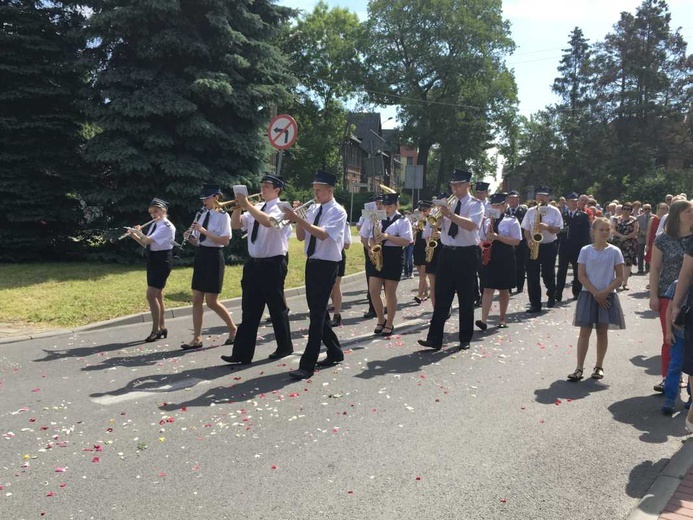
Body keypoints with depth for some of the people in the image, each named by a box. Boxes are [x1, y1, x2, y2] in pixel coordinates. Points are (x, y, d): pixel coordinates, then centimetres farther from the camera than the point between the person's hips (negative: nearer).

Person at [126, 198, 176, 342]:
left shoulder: (167, 226, -15)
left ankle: (155, 330, -6)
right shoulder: (154, 225, 14)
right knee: (157, 295, 12)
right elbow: (146, 244, 17)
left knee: (151, 295, -13)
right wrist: (134, 236, 5)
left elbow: (148, 240, -22)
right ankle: (162, 328, 20)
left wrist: (138, 231, -5)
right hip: (152, 261, 9)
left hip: (162, 261, -9)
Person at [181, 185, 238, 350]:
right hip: (200, 257, 7)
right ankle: (197, 339, 11)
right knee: (196, 300, 5)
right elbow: (198, 242, 16)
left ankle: (233, 330, 16)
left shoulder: (223, 216, -9)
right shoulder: (203, 215, 11)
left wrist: (204, 231, -22)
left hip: (214, 257, -7)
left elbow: (225, 241, -19)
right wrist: (190, 236, -5)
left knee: (211, 302, -5)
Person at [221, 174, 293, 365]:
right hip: (254, 264, 7)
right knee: (249, 310, 6)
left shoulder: (280, 208, -9)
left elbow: (268, 222, -30)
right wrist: (238, 206, -4)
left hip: (273, 265, -7)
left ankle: (285, 347, 22)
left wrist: (247, 205, -26)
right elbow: (236, 225, 12)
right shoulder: (256, 208, 13)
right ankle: (242, 353, 10)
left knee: (277, 308, 5)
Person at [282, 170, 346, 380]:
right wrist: (297, 220, -10)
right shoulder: (313, 210, 10)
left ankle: (307, 365, -7)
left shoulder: (337, 211, -11)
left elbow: (323, 234, -26)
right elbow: (301, 237, 8)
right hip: (312, 263, 8)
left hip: (326, 266, -8)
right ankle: (335, 352, 30)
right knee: (317, 312, 14)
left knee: (317, 314, -9)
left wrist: (300, 219, -30)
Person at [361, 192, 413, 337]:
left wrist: (387, 237, -20)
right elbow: (371, 237, 15)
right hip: (378, 256, 5)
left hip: (394, 257, -5)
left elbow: (406, 241, -13)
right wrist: (373, 244, -8)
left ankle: (389, 324, 16)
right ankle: (381, 320, 18)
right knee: (373, 291, -1)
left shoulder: (403, 221, -3)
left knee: (390, 293, 2)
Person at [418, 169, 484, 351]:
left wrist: (450, 214, -35)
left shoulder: (475, 204, -4)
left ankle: (465, 339, 18)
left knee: (466, 299, 5)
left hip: (466, 255, -4)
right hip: (447, 254, 5)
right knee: (441, 297, 2)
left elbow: (471, 225, -24)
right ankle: (434, 338, 3)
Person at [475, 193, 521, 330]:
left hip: (505, 260, -2)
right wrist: (482, 249, -3)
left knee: (503, 290, 8)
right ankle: (484, 320, -11)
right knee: (488, 289, -4)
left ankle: (502, 318, 20)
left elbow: (516, 241, -9)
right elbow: (482, 239, 19)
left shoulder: (511, 221, -2)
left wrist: (498, 237, -19)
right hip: (488, 258, 3)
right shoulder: (487, 221, 11)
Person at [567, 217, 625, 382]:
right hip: (588, 295, 0)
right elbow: (581, 276, -3)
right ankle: (579, 368, 0)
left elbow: (619, 277, -1)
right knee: (584, 331, -1)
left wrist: (605, 292, -13)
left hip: (607, 296, 0)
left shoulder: (614, 251, 0)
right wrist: (595, 293, -12)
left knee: (602, 331, 7)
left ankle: (599, 366, 20)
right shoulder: (586, 250, 0)